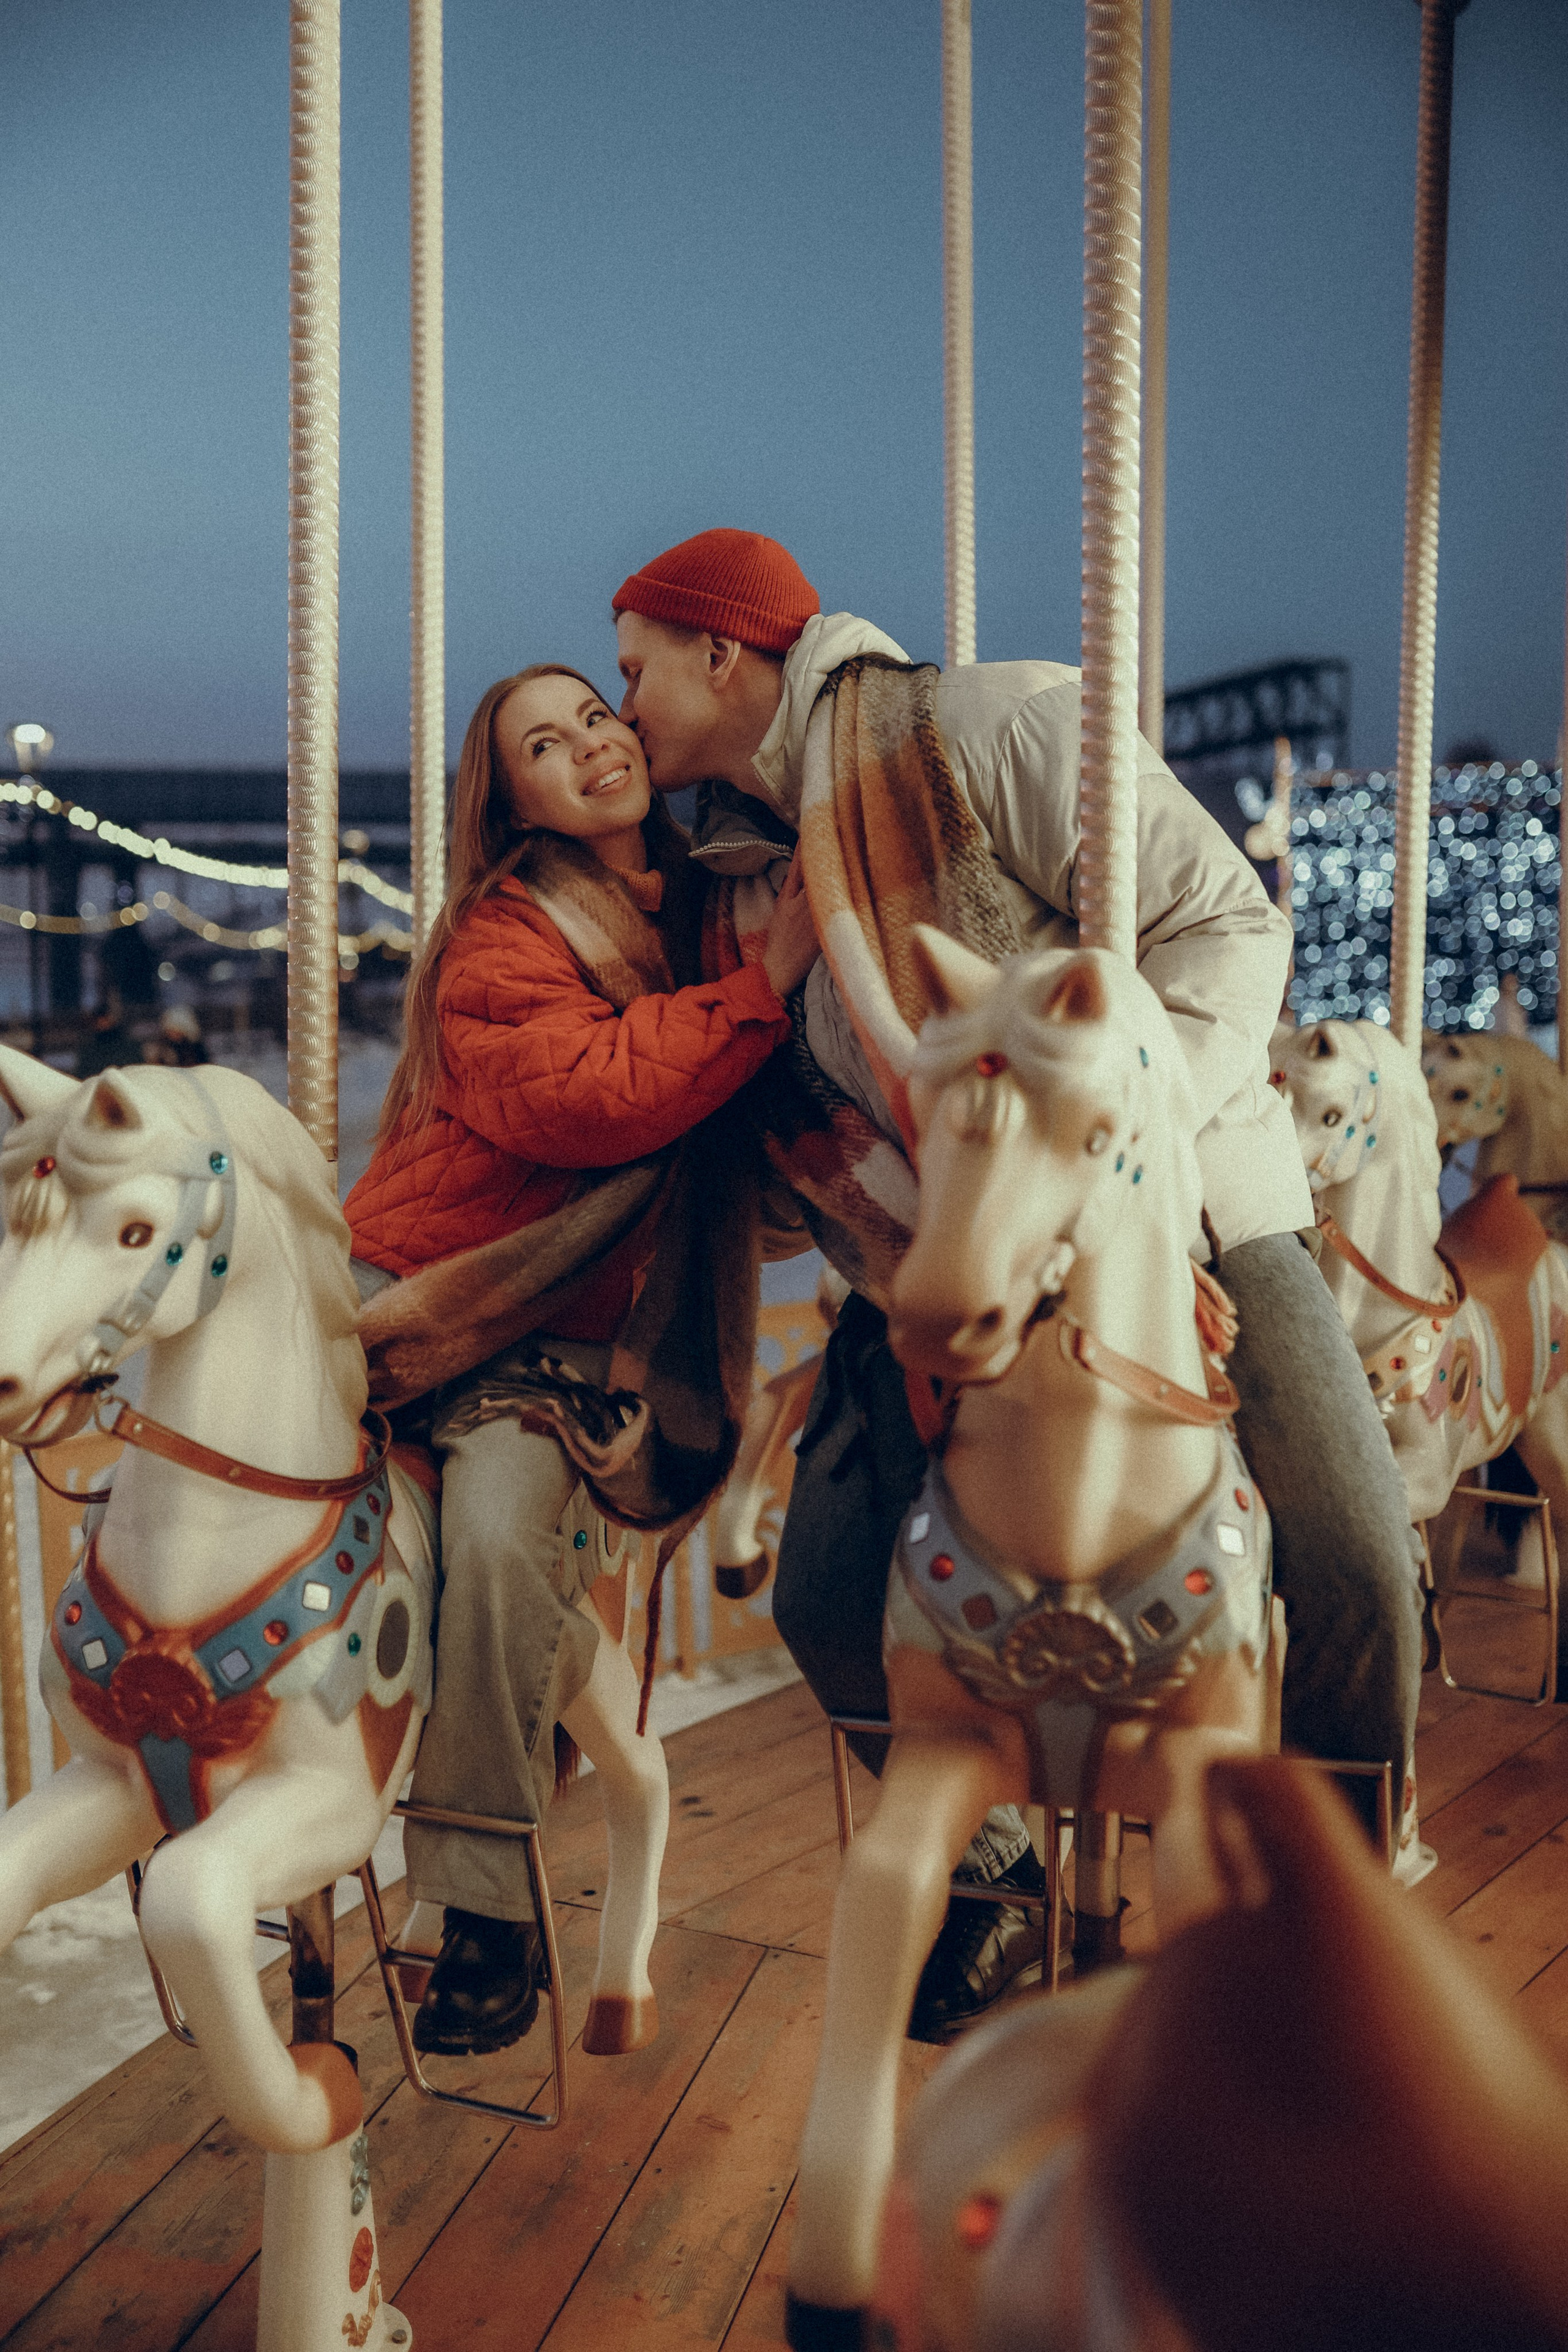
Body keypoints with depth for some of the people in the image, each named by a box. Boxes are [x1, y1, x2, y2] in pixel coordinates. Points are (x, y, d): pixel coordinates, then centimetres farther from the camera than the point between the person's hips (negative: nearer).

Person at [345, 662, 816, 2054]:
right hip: (405, 1283, -1)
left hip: (560, 1330, 1)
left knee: (499, 1535, -25)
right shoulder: (501, 939, -8)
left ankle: (489, 1911, -10)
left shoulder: (703, 913, 10)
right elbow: (586, 1096, -26)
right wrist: (768, 983, -26)